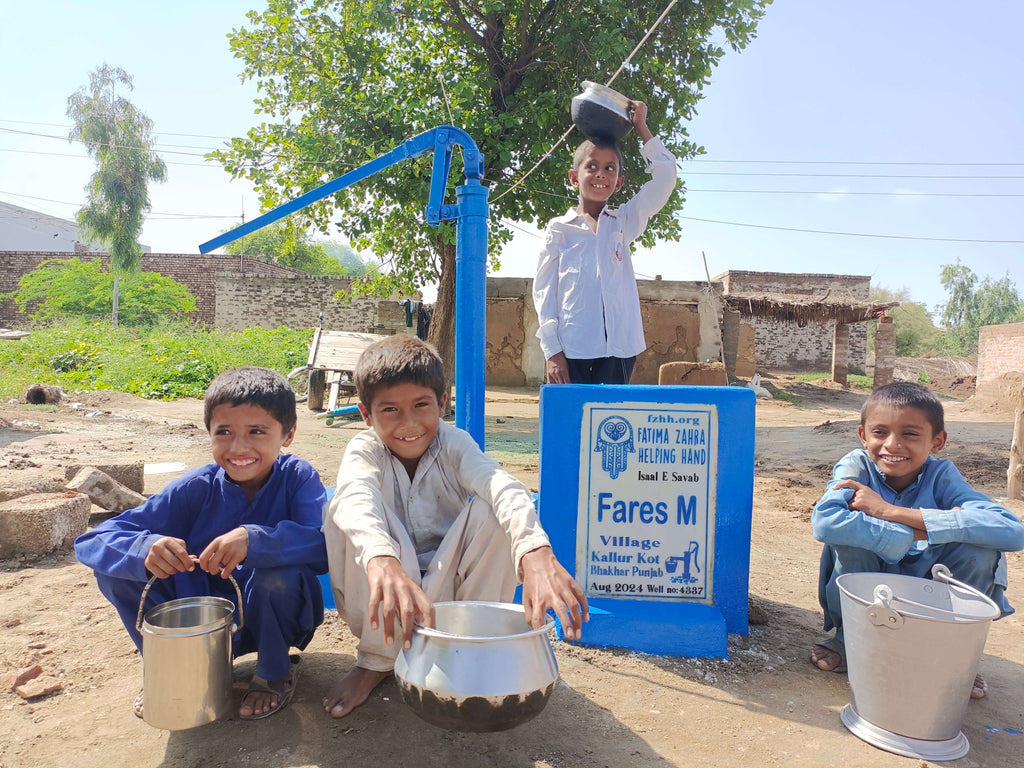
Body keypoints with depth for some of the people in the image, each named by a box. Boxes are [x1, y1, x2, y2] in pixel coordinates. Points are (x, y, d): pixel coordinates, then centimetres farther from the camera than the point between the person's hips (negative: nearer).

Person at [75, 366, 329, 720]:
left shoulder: (297, 477, -18)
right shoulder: (197, 488, -14)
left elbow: (327, 546, -35)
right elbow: (91, 542, -17)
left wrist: (254, 540, -50)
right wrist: (145, 550, -39)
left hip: (273, 619, -2)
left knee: (278, 573, -35)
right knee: (114, 563, -15)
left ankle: (276, 671, -2)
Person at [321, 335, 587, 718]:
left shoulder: (453, 445, -13)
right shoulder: (363, 451, -13)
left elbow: (502, 487, -36)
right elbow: (356, 498, -40)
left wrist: (536, 552, -59)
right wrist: (382, 562, -64)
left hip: (452, 588, 0)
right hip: (386, 592, 0)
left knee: (492, 512, -28)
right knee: (342, 512, -27)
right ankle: (377, 659, -9)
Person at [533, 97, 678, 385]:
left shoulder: (623, 223, 13)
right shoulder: (559, 229, 6)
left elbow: (665, 177, 6)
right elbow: (544, 291, 3)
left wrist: (641, 127, 11)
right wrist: (551, 350, -5)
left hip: (618, 349, 2)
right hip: (571, 349, -2)